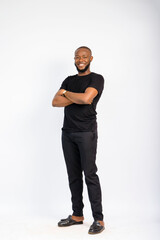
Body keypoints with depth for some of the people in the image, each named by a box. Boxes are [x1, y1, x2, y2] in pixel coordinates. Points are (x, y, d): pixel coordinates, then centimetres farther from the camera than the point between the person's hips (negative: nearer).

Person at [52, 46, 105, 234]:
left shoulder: (96, 79, 0)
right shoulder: (69, 80, 17)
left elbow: (87, 98, -19)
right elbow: (55, 102, 4)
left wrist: (66, 93, -2)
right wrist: (77, 98, -8)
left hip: (86, 132, -6)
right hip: (67, 132, 6)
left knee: (90, 174, -8)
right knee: (73, 175, 9)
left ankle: (98, 219, -1)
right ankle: (77, 215, 19)